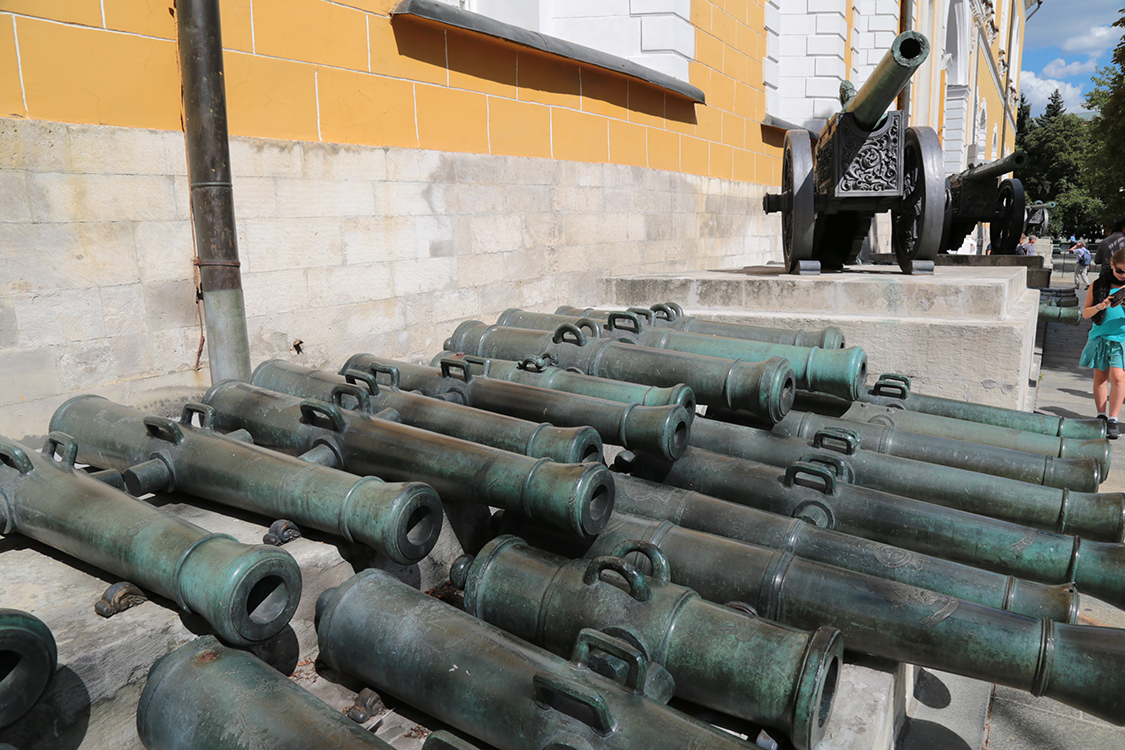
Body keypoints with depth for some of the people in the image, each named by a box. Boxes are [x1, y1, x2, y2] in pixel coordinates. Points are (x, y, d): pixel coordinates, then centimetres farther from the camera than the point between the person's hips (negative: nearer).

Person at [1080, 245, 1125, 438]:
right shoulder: (1098, 285, 3)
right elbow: (1085, 313, 4)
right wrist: (1100, 306, -15)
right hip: (1100, 336, 2)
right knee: (1100, 376, 7)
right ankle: (1101, 416, 18)